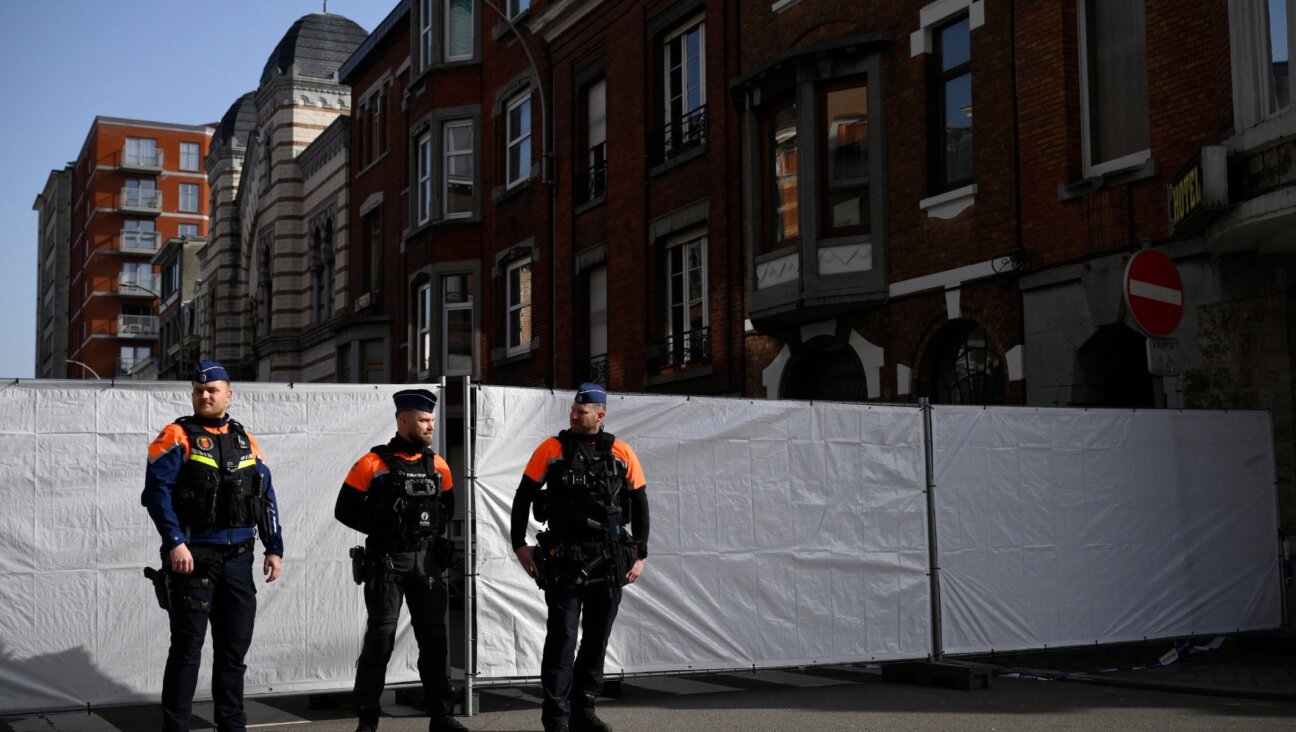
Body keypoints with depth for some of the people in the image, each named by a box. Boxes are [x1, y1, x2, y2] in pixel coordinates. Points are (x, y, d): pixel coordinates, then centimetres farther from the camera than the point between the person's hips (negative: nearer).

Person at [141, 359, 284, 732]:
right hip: (193, 558, -5)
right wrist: (175, 543, -22)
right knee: (187, 649, -2)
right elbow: (157, 490, -13)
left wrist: (274, 548, 8)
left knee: (233, 648, 11)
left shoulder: (246, 442, 13)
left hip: (238, 560, 5)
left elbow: (267, 498, 15)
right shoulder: (177, 437, -3)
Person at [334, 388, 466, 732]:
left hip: (427, 560, 4)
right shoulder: (373, 463, -7)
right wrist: (383, 529, -6)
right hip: (386, 561, -4)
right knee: (380, 637, -2)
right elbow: (345, 510, -3)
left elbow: (447, 508, 19)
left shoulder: (438, 465, 7)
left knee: (434, 636, 7)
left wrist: (432, 530, 2)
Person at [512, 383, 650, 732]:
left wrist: (639, 555, 4)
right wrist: (519, 544, -2)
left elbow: (639, 505, 8)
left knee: (597, 638, 9)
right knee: (562, 637, -5)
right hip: (564, 558, -2)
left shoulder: (622, 454, 3)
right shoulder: (551, 450, -2)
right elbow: (523, 497, 3)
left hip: (610, 559, 3)